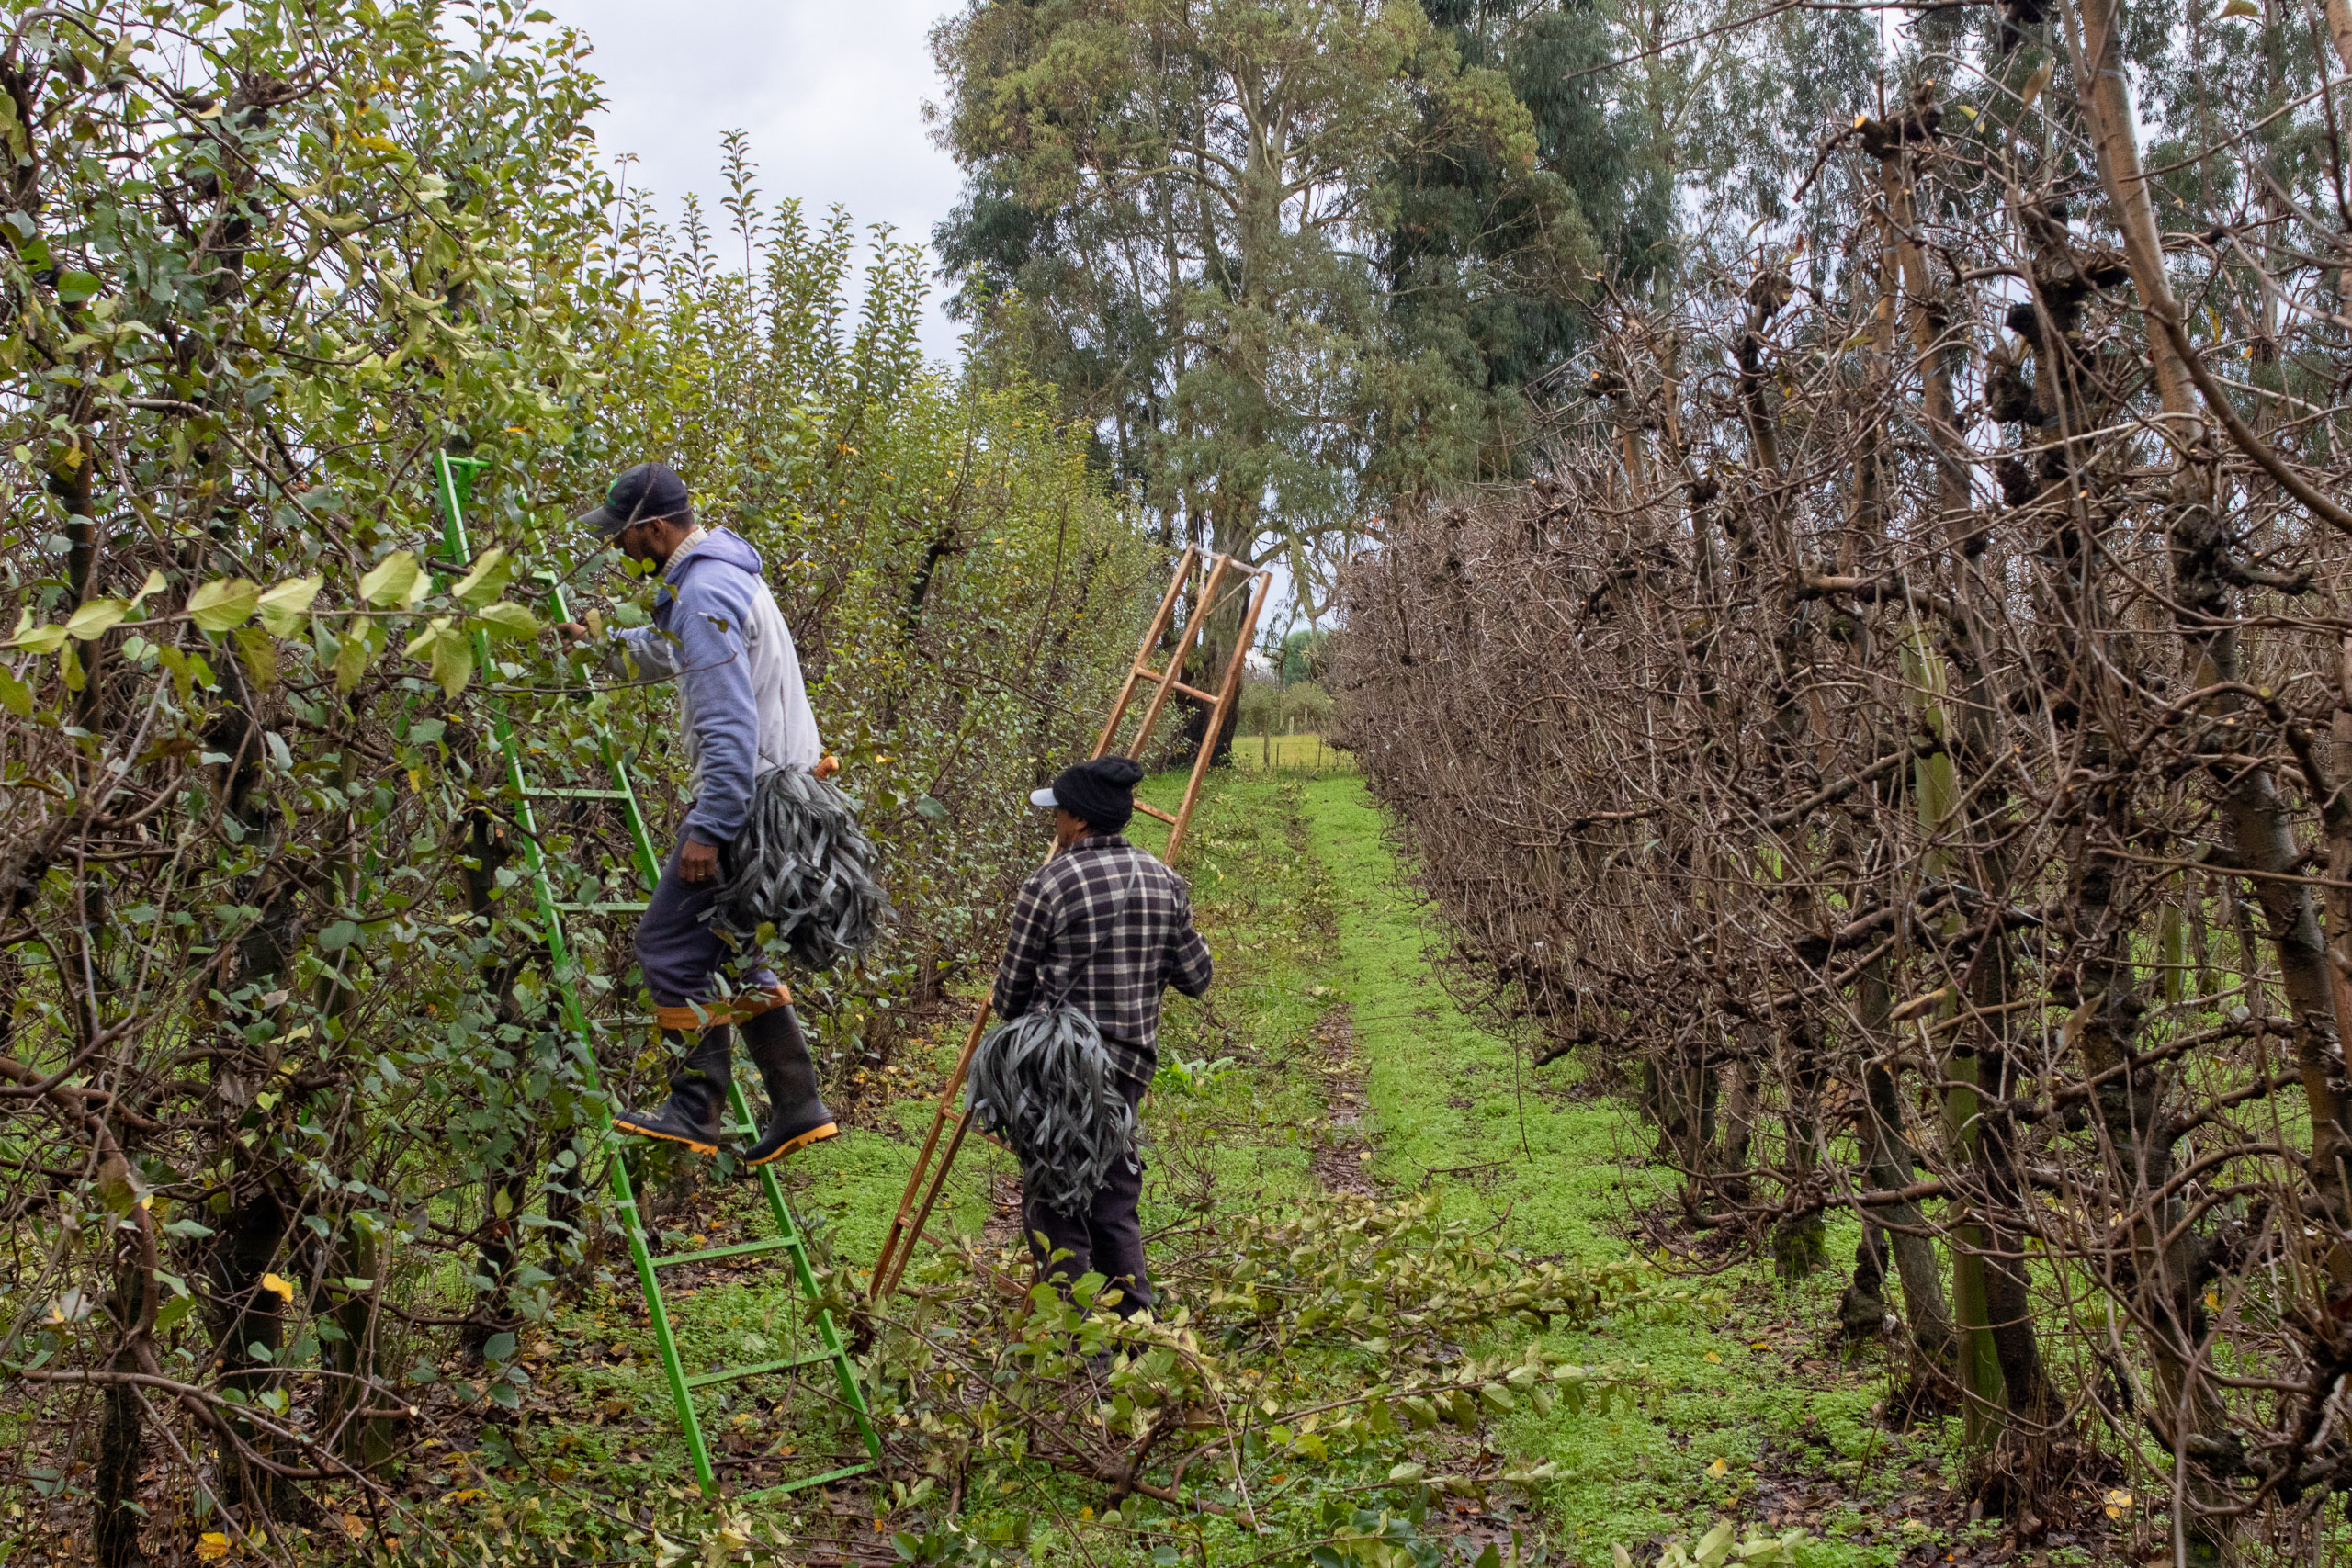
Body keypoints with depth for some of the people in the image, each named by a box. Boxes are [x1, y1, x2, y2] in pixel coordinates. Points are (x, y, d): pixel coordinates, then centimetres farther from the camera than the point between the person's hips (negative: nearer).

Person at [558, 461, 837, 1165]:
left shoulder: (704, 594, -18)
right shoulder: (721, 572, 16)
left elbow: (730, 725, -25)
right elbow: (668, 652, 39)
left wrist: (709, 829, -24)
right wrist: (603, 642, 43)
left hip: (746, 796, -11)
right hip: (777, 789, 11)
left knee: (671, 945, -3)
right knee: (730, 948, 15)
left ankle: (696, 1112, 2)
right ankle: (797, 1106, 15)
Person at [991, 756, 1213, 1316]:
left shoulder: (1049, 882, -10)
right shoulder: (1164, 882, 5)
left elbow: (1011, 988, -3)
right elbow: (1195, 978, 10)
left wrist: (1016, 1020, 19)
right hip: (1130, 1066, 5)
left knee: (1052, 1203, 2)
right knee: (1115, 1201, 16)